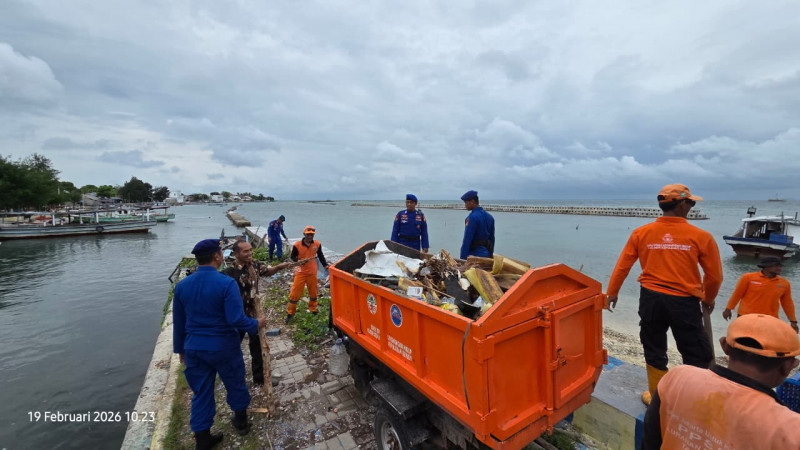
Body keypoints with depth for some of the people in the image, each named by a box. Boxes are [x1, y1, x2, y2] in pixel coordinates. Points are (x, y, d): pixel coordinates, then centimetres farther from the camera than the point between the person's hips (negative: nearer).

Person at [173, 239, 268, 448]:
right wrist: (256, 324, -7)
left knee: (201, 392, 18)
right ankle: (241, 421, 40)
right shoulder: (226, 283, -22)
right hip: (223, 346, -4)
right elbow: (236, 319, -25)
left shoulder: (182, 285, -3)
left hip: (194, 348, 5)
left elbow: (178, 323, 7)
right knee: (235, 384, 19)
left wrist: (180, 348, 20)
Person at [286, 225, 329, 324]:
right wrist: (299, 260, -21)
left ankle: (313, 309, 34)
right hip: (300, 272, -3)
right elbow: (292, 257, -1)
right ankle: (290, 313, 13)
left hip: (312, 272, 3)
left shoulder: (317, 244, -3)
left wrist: (326, 265, 2)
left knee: (313, 292, 14)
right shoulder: (297, 245, -11)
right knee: (295, 292, -1)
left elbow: (320, 256, 9)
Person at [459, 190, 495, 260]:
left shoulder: (472, 217, -15)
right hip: (486, 255, 8)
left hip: (475, 254, -8)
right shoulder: (489, 217, 11)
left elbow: (467, 240, -17)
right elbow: (492, 239, 14)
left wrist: (462, 259, -15)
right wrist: (490, 255, 20)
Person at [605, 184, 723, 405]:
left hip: (651, 298, 2)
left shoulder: (641, 233, -2)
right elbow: (715, 275, 3)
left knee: (654, 351, 18)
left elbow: (622, 267, 1)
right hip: (684, 302, -2)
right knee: (697, 355, 15)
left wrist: (612, 293, 12)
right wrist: (708, 299, 22)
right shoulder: (700, 236, -5)